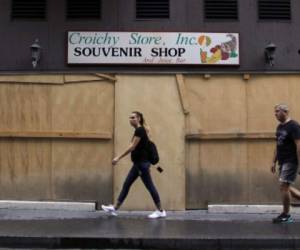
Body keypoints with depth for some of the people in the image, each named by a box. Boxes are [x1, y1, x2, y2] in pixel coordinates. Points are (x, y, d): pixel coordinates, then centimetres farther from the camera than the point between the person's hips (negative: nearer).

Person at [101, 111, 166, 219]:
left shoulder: (140, 130, -15)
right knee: (126, 185, 9)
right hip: (138, 163, 10)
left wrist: (118, 158, -19)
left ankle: (161, 211, 6)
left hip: (142, 163, -10)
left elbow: (132, 147, -20)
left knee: (149, 186, -3)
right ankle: (114, 208, 13)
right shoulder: (139, 130, 14)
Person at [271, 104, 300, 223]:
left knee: (284, 186, -8)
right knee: (286, 187, 11)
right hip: (283, 162, 9)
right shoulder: (279, 127, 14)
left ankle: (286, 215, 4)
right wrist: (274, 162, 17)